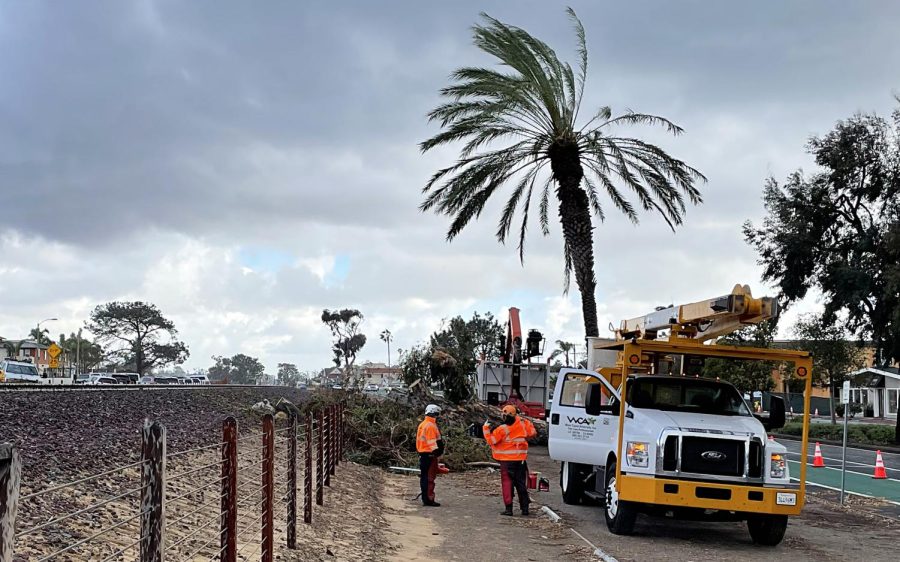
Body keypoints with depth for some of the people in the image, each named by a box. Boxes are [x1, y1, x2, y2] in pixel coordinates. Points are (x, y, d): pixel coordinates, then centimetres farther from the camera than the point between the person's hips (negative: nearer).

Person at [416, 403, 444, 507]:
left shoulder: (422, 424, 18)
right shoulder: (430, 426, -14)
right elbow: (432, 441, -19)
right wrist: (437, 451, -18)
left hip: (422, 453, 10)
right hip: (429, 454, -10)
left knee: (424, 477, 14)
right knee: (430, 477, -8)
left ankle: (425, 498, 20)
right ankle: (429, 499, -9)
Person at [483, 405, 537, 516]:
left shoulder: (502, 429, -16)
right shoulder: (522, 424, -2)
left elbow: (491, 440, -9)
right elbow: (532, 432, 11)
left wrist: (486, 428, 1)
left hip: (507, 460, -4)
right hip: (520, 459, 4)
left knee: (507, 483, 1)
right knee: (521, 483, 13)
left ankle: (508, 508, -5)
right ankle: (525, 508, 15)